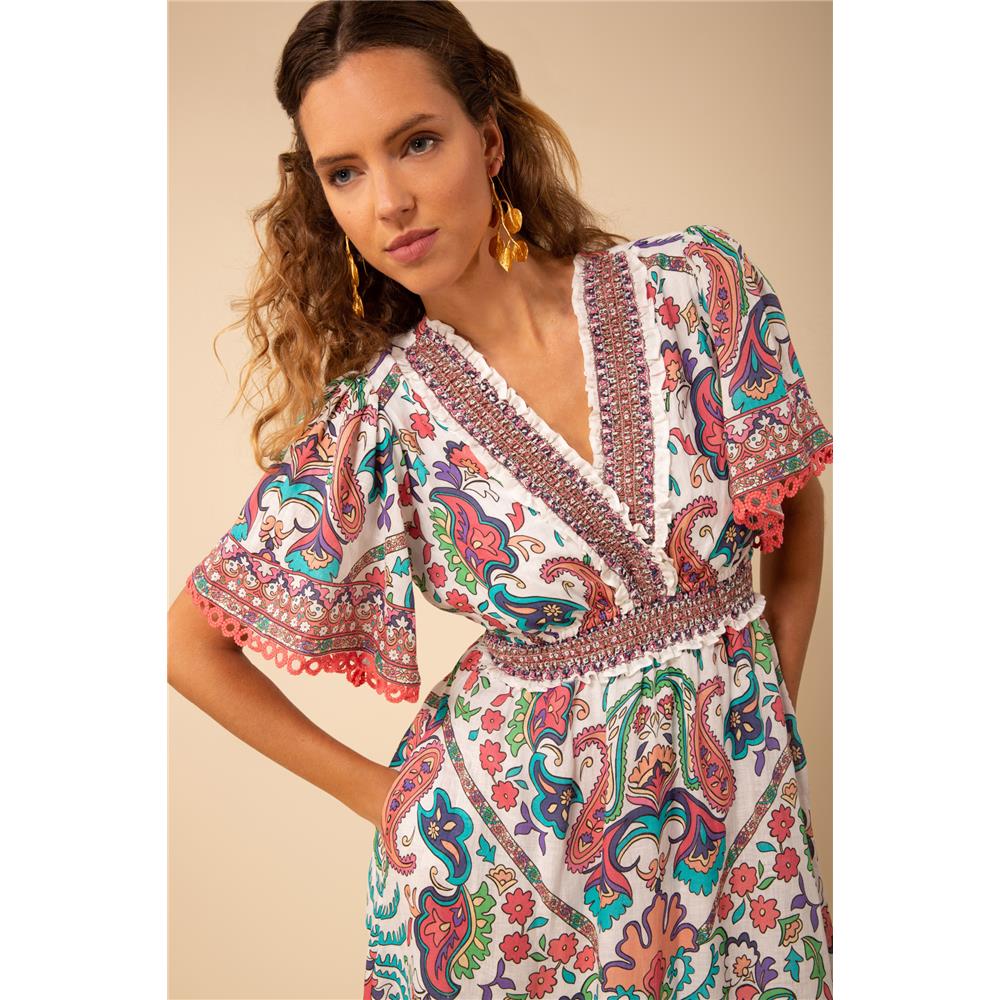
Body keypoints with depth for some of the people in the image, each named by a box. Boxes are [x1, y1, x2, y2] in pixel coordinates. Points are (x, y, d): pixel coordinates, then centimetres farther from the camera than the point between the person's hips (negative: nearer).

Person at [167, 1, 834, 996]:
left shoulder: (698, 287, -11)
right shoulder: (381, 419, -13)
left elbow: (799, 514, 4)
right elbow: (190, 638, -2)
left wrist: (773, 709, 5)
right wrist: (378, 791, 0)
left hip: (742, 803, 2)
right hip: (506, 833, -1)